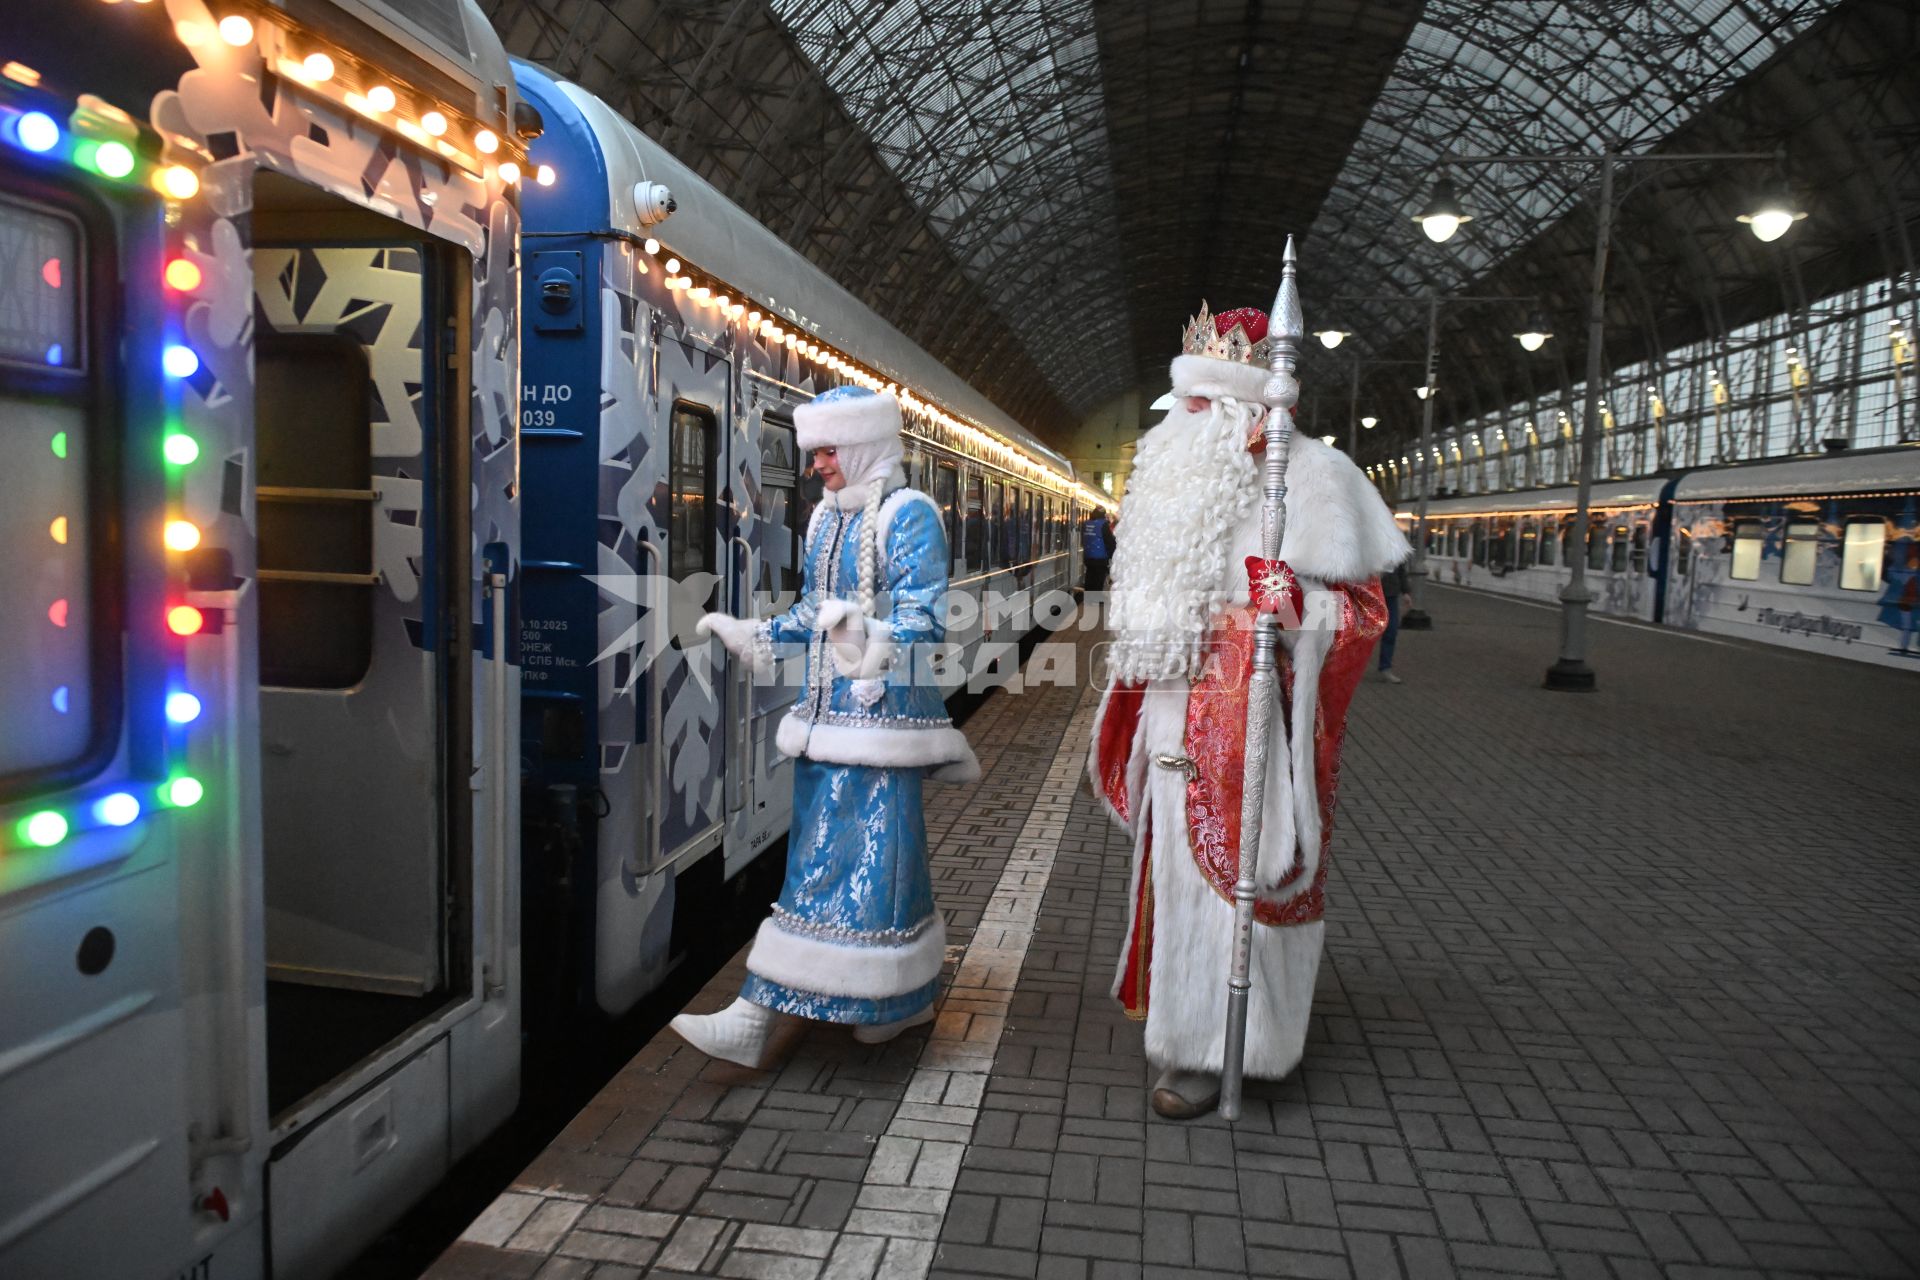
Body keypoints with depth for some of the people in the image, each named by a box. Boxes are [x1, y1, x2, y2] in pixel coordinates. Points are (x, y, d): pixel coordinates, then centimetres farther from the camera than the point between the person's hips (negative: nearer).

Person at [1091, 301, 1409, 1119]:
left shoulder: (1305, 475, -8)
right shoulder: (1181, 475, 13)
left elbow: (1362, 607, -9)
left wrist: (1292, 602, -27)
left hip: (1248, 719, -7)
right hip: (1179, 721, 7)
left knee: (1231, 873, -1)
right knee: (1179, 865, 14)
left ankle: (1212, 1049, 11)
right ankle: (1184, 1013, 31)